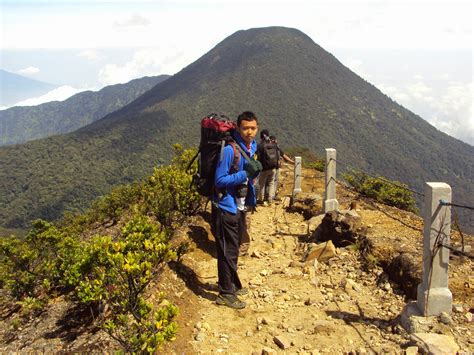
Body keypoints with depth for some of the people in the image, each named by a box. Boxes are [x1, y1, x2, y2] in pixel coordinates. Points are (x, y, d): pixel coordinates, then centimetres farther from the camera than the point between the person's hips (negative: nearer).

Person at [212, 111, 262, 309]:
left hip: (240, 207, 8)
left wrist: (255, 172, -1)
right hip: (226, 208, -8)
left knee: (234, 249, 21)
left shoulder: (252, 148, 7)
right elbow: (219, 181, -21)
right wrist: (245, 173, -27)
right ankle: (225, 294, 14)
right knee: (227, 251, 1)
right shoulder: (229, 150, -20)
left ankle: (232, 284, 37)